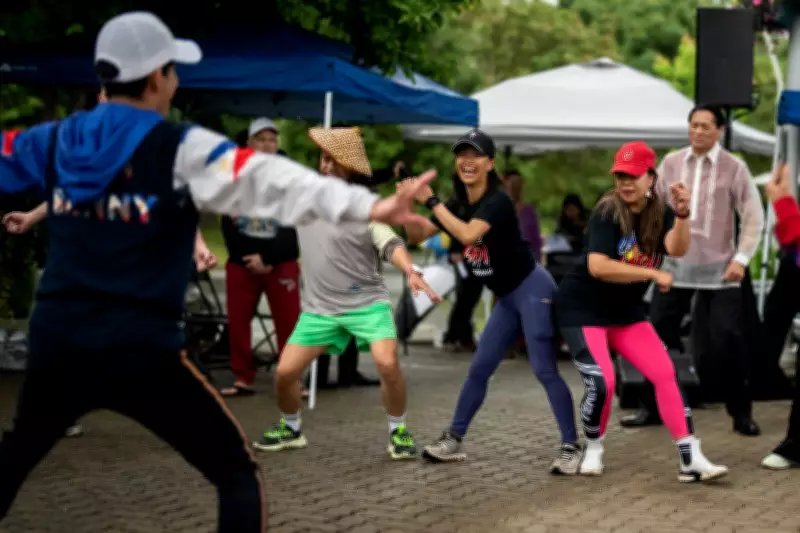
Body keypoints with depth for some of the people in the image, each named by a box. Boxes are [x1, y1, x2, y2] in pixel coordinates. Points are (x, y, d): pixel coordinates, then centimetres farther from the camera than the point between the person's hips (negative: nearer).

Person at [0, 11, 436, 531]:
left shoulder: (52, 141, 7)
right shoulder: (182, 149, -10)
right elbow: (266, 180, -24)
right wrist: (370, 206, -35)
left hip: (56, 340, 6)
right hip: (141, 350, -5)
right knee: (238, 473, 6)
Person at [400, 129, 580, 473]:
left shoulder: (497, 201, -20)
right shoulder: (458, 205, 5)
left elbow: (468, 235, -35)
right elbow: (417, 236, 5)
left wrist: (430, 201, -30)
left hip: (532, 290, -8)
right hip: (506, 298, 8)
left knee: (544, 370, -11)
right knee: (479, 368, 12)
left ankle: (571, 447, -7)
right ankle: (454, 440, 20)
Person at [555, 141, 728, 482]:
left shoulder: (660, 213, -2)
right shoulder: (607, 213, -18)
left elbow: (677, 249, -21)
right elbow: (597, 266, -31)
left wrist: (682, 214, -39)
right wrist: (654, 274, -28)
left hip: (627, 312, 6)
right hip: (582, 310, -6)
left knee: (665, 374, -4)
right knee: (601, 382, -18)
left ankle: (691, 460, -2)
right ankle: (593, 450, 9)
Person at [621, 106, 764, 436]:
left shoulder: (734, 167, -3)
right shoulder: (671, 163, 4)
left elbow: (754, 217, -3)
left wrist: (741, 258, -10)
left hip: (719, 269, -3)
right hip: (676, 265, 3)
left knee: (729, 341, -4)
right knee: (656, 334, 5)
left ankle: (742, 414, 10)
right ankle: (653, 407, 19)